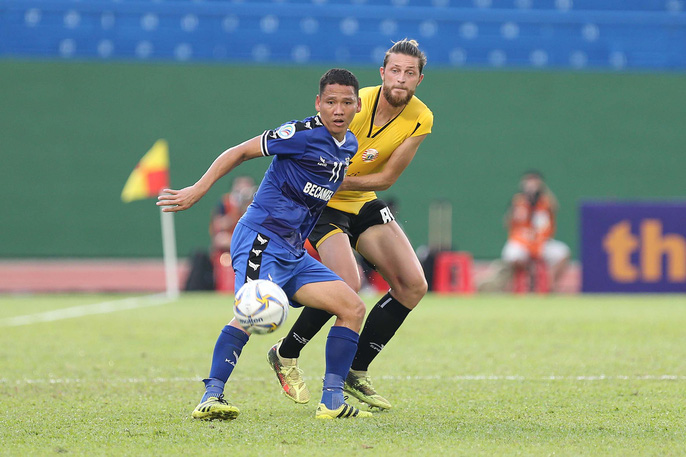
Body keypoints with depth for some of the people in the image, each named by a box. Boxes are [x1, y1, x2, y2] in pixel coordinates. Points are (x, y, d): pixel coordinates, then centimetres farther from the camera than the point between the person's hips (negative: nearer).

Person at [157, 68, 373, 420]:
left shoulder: (349, 144, 11)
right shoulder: (302, 134, -13)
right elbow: (239, 152, -8)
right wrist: (197, 191, -10)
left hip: (293, 254, 9)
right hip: (261, 238, -8)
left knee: (353, 309, 3)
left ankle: (332, 401, 2)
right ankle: (211, 397, -30)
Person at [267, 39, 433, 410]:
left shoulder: (420, 119, -8)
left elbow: (386, 177, -9)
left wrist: (338, 180, -22)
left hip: (363, 203, 6)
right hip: (321, 203, -6)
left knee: (413, 285, -6)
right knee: (347, 284, -26)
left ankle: (356, 372, 7)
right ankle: (285, 356, -1)